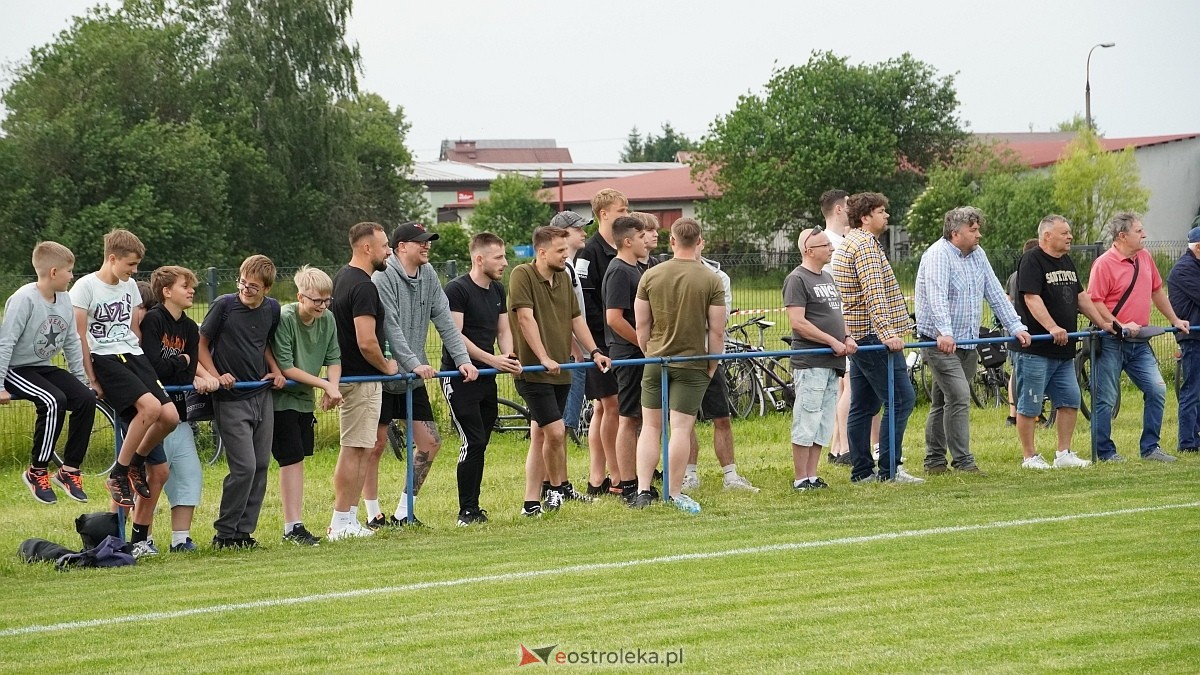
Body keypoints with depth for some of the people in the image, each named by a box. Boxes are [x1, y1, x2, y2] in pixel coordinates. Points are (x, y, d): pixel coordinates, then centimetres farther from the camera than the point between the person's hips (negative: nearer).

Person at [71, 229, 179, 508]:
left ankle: (137, 462, 17)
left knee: (170, 416, -10)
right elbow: (78, 336, -8)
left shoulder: (129, 286, 13)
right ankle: (118, 475, -15)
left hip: (133, 355, 7)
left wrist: (144, 367, 17)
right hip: (105, 358, -7)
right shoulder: (86, 286, -7)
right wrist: (91, 379, -11)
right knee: (150, 406, -28)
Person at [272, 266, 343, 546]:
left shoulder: (327, 320, 0)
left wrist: (332, 388, -17)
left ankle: (293, 525, 11)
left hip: (305, 398, 7)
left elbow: (334, 359, 3)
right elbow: (285, 368, -21)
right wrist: (324, 384, -20)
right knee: (292, 459, -11)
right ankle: (293, 526, -10)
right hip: (281, 398, -7)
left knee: (297, 459, 8)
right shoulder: (284, 318, -20)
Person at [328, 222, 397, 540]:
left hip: (347, 374, 10)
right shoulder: (363, 287, -19)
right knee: (354, 450, -6)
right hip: (363, 378, -10)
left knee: (359, 449, 13)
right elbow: (366, 342, -25)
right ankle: (341, 523, -4)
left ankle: (348, 520, 15)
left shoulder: (341, 278, 13)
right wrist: (387, 366, -7)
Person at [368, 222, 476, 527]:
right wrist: (414, 364, -26)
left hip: (414, 377, 7)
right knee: (377, 443, -1)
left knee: (430, 442, 4)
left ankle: (404, 512, 14)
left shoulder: (428, 275, 7)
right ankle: (373, 515, 8)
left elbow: (444, 320, 4)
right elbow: (390, 327, -21)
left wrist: (463, 359, -6)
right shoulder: (383, 277, -15)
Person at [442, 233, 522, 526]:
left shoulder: (497, 290, 14)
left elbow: (503, 330, 18)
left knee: (480, 444, 8)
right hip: (459, 378, -8)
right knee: (473, 442, -12)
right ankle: (467, 511, -6)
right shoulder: (457, 290, -12)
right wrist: (492, 359, -21)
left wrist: (509, 355, -4)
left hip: (486, 379, 8)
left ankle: (472, 508, 13)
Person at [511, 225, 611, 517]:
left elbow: (576, 318, 20)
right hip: (532, 370, -8)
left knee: (540, 437, 8)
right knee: (555, 431, -13)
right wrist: (544, 358, -22)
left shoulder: (563, 277, 14)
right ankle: (559, 487, 8)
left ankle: (531, 503, 11)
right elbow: (526, 318, -17)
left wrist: (594, 352, 10)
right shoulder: (523, 275, -10)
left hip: (559, 371, 8)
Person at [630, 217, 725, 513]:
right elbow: (716, 331, -6)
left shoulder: (650, 276, -1)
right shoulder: (711, 280, -8)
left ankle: (643, 490, 6)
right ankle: (674, 494, 0)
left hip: (656, 360, 2)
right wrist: (712, 365, 6)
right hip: (693, 363, -2)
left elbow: (641, 326, 3)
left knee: (650, 426, 11)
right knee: (681, 428, -1)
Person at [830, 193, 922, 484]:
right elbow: (874, 292, -24)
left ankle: (862, 471, 12)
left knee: (863, 405, 10)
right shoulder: (865, 245, -13)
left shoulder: (850, 243, 20)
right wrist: (887, 332, -31)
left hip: (857, 336, 11)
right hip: (873, 337, -11)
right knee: (901, 398, -9)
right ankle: (889, 469, -11)